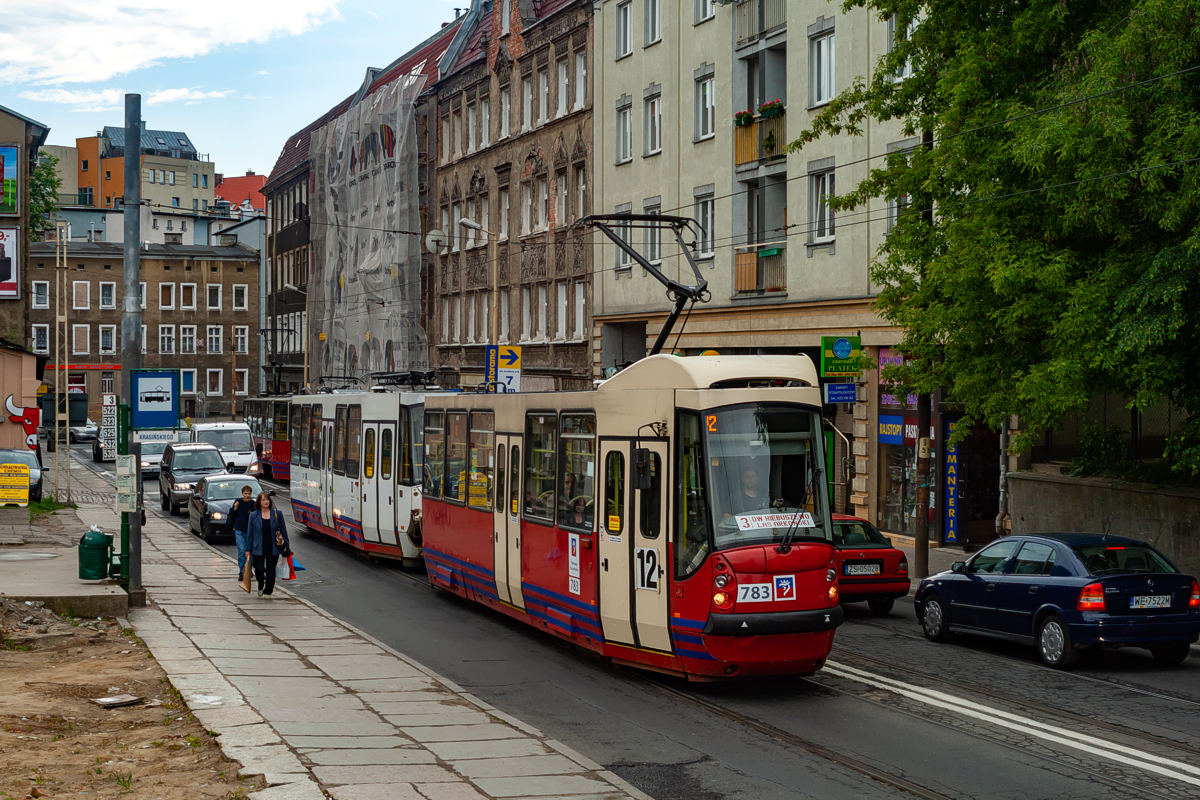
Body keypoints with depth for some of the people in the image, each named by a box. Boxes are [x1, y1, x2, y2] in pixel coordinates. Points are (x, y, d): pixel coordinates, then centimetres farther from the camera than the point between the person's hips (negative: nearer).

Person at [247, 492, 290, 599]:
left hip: (273, 549, 0)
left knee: (270, 571, 2)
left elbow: (283, 530, 8)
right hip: (258, 549, 0)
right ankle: (261, 586, 27)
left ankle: (268, 592, 18)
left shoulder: (277, 514, 2)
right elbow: (250, 533, 6)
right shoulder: (253, 515, 3)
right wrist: (248, 549, 4)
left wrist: (286, 546, 6)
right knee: (259, 570, -4)